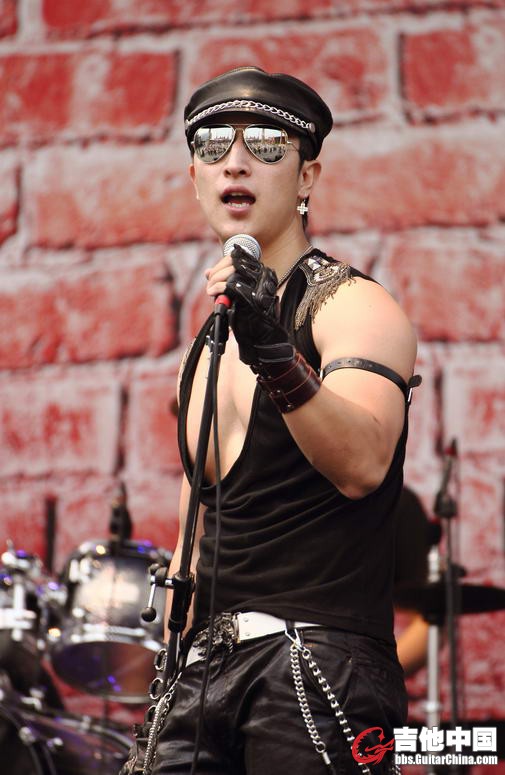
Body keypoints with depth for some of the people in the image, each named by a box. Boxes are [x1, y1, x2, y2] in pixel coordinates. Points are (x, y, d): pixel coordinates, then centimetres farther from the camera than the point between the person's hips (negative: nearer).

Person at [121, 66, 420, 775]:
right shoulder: (206, 348, 18)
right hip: (206, 663, 7)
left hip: (318, 657, -6)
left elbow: (361, 465, -22)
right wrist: (165, 695, 18)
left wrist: (277, 358, -36)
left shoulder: (352, 306, -4)